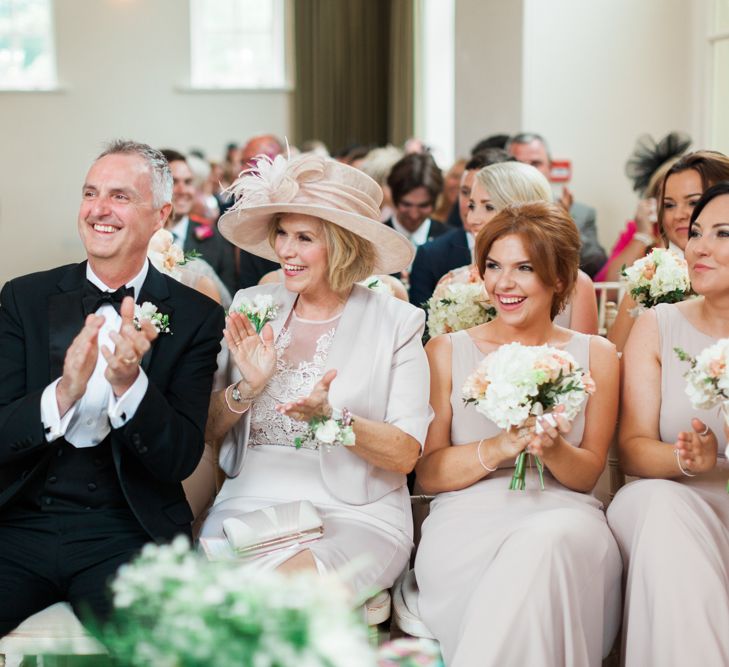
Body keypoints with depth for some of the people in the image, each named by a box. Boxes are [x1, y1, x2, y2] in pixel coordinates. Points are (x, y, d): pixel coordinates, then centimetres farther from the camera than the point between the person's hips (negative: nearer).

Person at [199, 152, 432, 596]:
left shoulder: (396, 323, -1)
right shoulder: (251, 306, 9)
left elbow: (405, 455, -5)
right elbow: (205, 429, 7)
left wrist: (331, 416, -21)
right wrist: (247, 388, -12)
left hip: (354, 517, -2)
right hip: (248, 505, 3)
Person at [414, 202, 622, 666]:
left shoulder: (596, 355, 13)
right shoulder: (447, 352, 11)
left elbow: (589, 472, 11)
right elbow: (428, 472, 6)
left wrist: (552, 449, -13)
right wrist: (498, 448, -13)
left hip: (564, 513, 1)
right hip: (468, 518, -1)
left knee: (545, 545, -37)